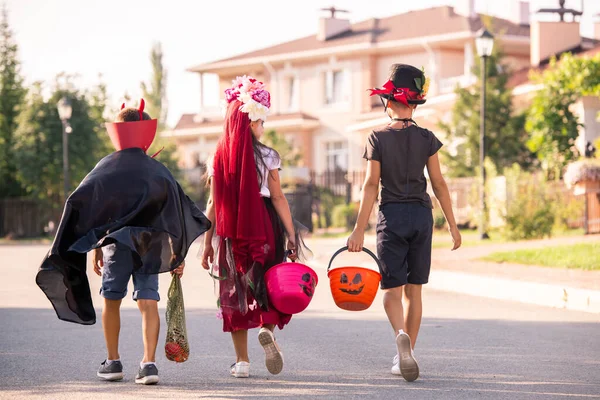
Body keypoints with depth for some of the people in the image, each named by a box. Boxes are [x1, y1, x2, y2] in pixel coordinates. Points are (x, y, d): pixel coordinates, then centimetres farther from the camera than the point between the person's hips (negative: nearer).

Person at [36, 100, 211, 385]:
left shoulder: (106, 167, 2)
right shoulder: (158, 170, 6)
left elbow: (92, 212, -3)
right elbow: (177, 211, 0)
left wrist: (96, 250, 2)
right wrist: (178, 254, 4)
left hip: (117, 242, -1)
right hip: (151, 244, 1)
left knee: (111, 300, 12)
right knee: (148, 302, -1)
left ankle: (113, 362, 17)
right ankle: (149, 363, -10)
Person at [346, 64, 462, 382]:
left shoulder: (378, 139, -4)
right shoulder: (426, 139, 1)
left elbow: (371, 185, -8)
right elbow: (439, 184, 2)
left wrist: (359, 230, -7)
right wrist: (452, 225, 8)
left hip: (392, 215, -2)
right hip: (421, 215, 2)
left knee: (393, 289, 0)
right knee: (413, 290, 11)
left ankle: (401, 336, -29)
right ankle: (405, 354, 13)